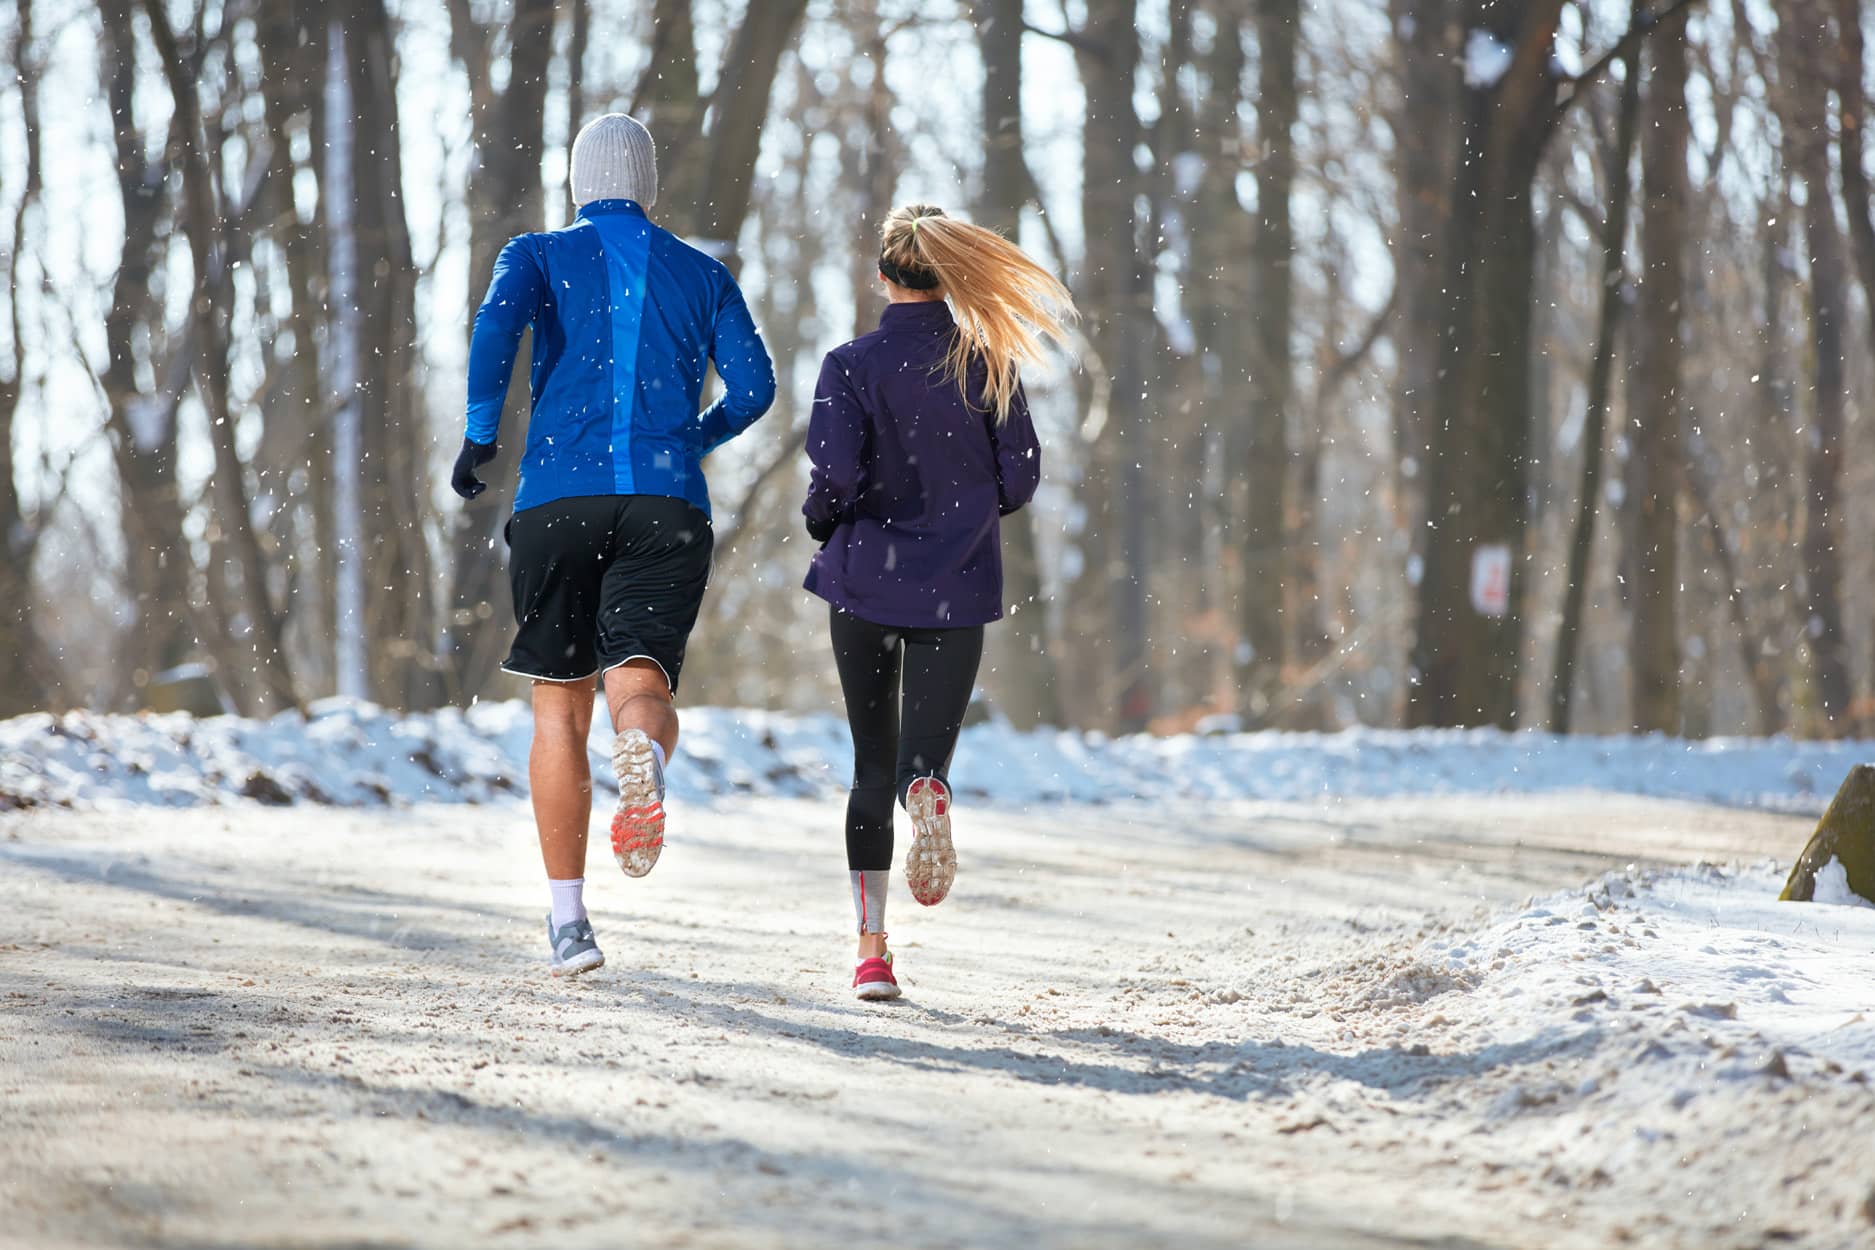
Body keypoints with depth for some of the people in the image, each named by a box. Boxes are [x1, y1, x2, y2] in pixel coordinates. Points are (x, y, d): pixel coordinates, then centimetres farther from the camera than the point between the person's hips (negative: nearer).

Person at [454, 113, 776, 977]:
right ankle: (646, 755, -49)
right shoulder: (703, 275, 15)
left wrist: (480, 435, -5)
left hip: (558, 501, 0)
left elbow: (497, 322, -11)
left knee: (559, 708, 10)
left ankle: (567, 922, 7)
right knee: (640, 682, -9)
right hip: (667, 508, 0)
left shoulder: (538, 256, 10)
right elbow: (752, 386, 5)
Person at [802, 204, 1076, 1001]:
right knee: (922, 759, 2)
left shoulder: (852, 366, -6)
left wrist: (823, 525, 6)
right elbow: (1019, 477, 0)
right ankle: (928, 793, -38)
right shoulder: (987, 365, 0)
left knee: (872, 770, 11)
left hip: (865, 582, 0)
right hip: (956, 587, 0)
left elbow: (834, 473, -15)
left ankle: (872, 950, 7)